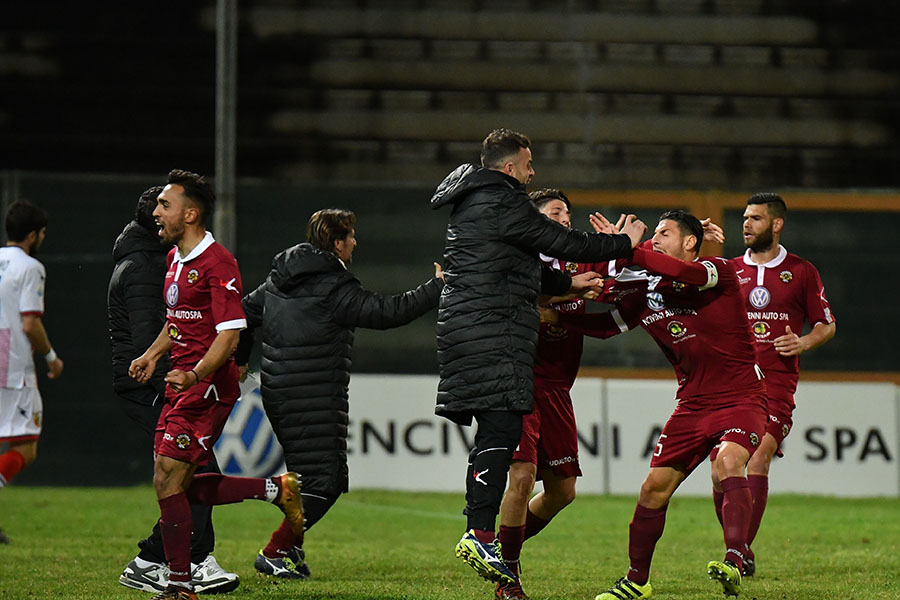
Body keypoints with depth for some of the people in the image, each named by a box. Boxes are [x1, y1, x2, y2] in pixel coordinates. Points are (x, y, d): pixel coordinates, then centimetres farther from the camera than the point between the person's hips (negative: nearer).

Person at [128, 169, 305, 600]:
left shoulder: (217, 263, -14)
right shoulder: (175, 258, 15)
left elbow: (230, 334, -20)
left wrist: (195, 375, -32)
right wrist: (154, 354, 14)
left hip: (208, 388, -10)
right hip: (182, 386, 10)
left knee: (168, 481, -13)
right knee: (178, 487, 8)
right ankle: (275, 490, 20)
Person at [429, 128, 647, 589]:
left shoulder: (475, 204, 22)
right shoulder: (501, 205, -10)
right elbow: (565, 244, -8)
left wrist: (567, 283, 37)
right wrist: (624, 243, 6)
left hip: (464, 323, 10)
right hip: (491, 330, -10)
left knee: (495, 432, 10)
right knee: (501, 429, -16)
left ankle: (479, 535, 9)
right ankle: (479, 533, -24)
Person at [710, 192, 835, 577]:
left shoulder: (801, 272, 7)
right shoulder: (728, 270, 14)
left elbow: (827, 325, 14)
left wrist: (804, 342, -6)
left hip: (776, 382, -3)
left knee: (758, 459, -19)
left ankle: (743, 552, -21)